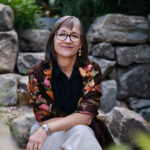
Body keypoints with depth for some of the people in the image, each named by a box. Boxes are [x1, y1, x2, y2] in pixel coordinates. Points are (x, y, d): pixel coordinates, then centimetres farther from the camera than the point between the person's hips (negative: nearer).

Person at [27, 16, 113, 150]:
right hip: (50, 139, -1)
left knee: (79, 132, -31)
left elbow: (86, 116, -16)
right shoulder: (38, 73, -9)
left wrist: (46, 129, -26)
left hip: (86, 134, 1)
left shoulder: (92, 70, -8)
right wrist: (77, 120, -19)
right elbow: (44, 119, -10)